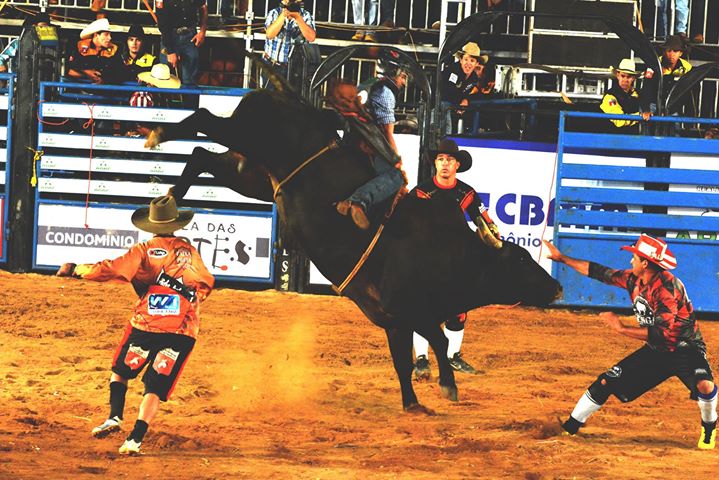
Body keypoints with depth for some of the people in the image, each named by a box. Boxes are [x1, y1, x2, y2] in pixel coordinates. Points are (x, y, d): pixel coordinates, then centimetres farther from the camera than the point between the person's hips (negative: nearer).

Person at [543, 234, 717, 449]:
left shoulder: (667, 287, -28)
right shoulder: (634, 279, -4)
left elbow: (662, 333, -34)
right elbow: (600, 272, 9)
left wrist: (622, 329, -29)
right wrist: (562, 258, 12)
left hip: (685, 349, -7)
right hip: (655, 351, 7)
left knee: (704, 384, -34)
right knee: (607, 382, 2)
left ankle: (709, 429, -6)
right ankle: (569, 427, 15)